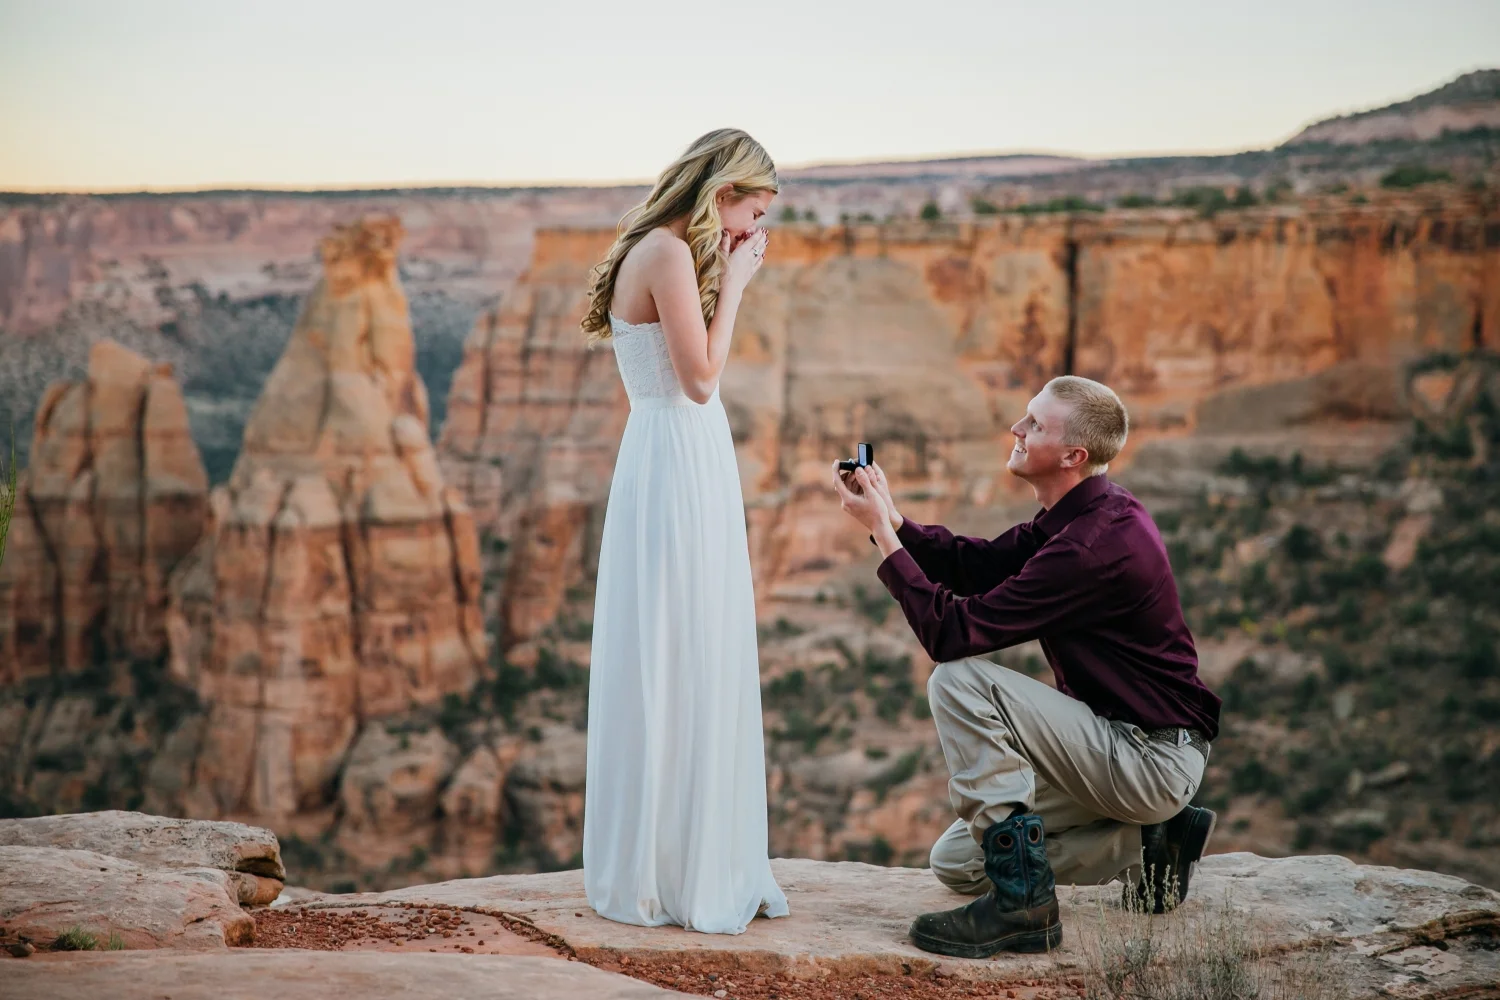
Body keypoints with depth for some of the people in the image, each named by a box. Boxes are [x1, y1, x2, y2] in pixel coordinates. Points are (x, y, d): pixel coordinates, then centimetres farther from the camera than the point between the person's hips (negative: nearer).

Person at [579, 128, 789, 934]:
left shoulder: (660, 254, 16)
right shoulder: (667, 254, -14)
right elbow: (699, 377, -16)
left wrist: (725, 277, 13)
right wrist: (734, 282, -9)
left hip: (690, 468, 10)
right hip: (678, 467, -10)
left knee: (701, 670, 13)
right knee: (674, 671, -4)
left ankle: (703, 862, 22)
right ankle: (659, 875, 6)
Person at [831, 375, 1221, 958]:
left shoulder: (1095, 544, -27)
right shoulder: (1084, 516, 5)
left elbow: (952, 632, -26)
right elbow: (977, 564, 10)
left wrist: (881, 532, -19)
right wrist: (891, 518, -4)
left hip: (1152, 758, -10)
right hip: (1124, 742, 10)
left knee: (961, 680, -21)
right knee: (956, 861, 10)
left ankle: (1021, 899, -19)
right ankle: (1146, 843, 11)